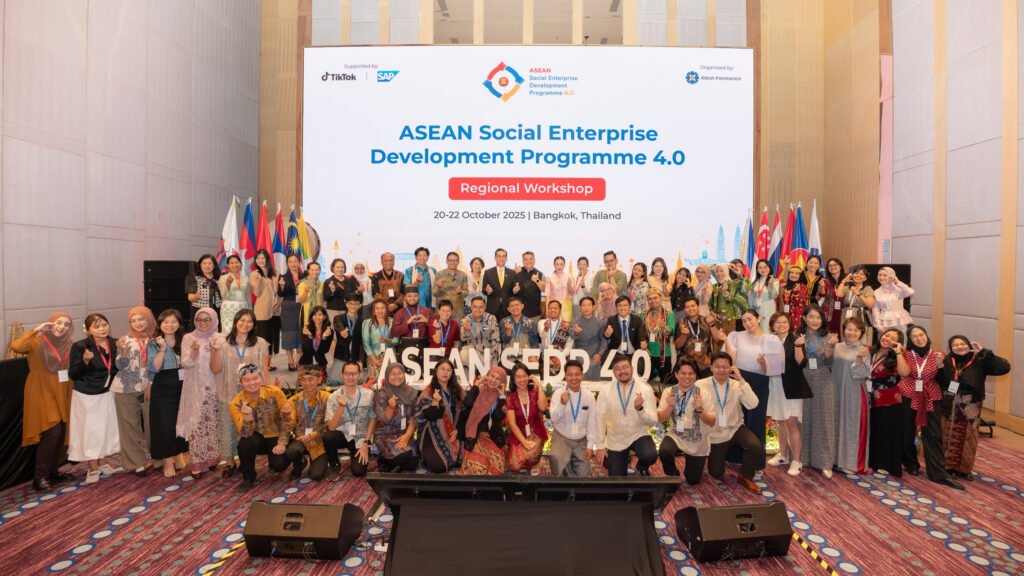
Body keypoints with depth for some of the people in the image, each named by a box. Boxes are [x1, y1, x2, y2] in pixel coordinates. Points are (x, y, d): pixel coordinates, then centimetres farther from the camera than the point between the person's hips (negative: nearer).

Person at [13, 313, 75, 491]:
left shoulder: (69, 345, 6)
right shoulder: (37, 342, -8)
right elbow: (16, 347, -29)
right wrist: (35, 330, -25)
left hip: (62, 394, 5)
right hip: (42, 393, -5)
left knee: (60, 433, 10)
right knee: (51, 432, -11)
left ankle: (53, 471, 23)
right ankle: (40, 477, 0)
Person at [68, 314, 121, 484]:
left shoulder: (115, 344, -1)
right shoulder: (80, 346, -14)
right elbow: (73, 374, -14)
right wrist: (85, 361, -29)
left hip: (107, 393, 4)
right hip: (87, 396, -4)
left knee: (106, 427, 12)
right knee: (90, 429, 3)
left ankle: (102, 462, 28)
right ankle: (93, 468, 15)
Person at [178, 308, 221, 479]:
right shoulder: (188, 338, -1)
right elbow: (185, 363, -7)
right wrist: (194, 351, -24)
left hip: (215, 388, 2)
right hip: (196, 388, -1)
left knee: (214, 423, 9)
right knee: (197, 424, -3)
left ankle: (212, 457, 25)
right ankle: (196, 463, 5)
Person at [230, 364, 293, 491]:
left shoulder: (274, 392, -16)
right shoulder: (236, 403, -15)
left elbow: (287, 418, -7)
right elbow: (245, 434, -22)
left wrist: (282, 443, -13)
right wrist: (247, 417, -42)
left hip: (276, 437, -1)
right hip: (256, 438, 1)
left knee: (279, 465, -23)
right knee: (244, 443, -32)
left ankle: (273, 458, 17)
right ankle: (248, 478, -4)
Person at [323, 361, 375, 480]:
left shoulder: (368, 395, -8)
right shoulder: (333, 397, -10)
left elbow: (372, 420, 1)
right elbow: (331, 427, -16)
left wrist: (366, 444, -6)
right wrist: (341, 406, -30)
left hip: (360, 438, 0)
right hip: (342, 435, 0)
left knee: (359, 471, -18)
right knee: (328, 436, -32)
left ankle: (355, 457, 19)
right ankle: (334, 466, -3)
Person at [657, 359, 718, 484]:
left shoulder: (703, 393, -10)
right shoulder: (668, 392, -6)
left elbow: (712, 422, -11)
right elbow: (661, 419, -8)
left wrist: (700, 410, -29)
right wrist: (670, 407, -25)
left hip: (698, 443, 0)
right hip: (675, 436, 0)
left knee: (692, 480, 7)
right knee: (664, 451, -33)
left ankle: (690, 461, 42)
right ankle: (673, 474, 1)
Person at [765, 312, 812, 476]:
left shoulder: (795, 339, -7)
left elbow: (801, 363, -16)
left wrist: (798, 346, -29)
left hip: (791, 386, -5)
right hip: (775, 386, 5)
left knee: (792, 423, -6)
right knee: (781, 423, 14)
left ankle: (796, 461, 2)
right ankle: (783, 455, 26)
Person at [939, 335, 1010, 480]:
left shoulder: (979, 361, -4)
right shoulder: (947, 361, -2)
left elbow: (1004, 367, -17)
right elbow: (938, 382, -3)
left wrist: (983, 352, -17)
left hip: (970, 407, 0)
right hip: (949, 406, 0)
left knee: (968, 439, 11)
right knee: (949, 437, 9)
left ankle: (965, 469, 26)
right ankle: (948, 466, 22)